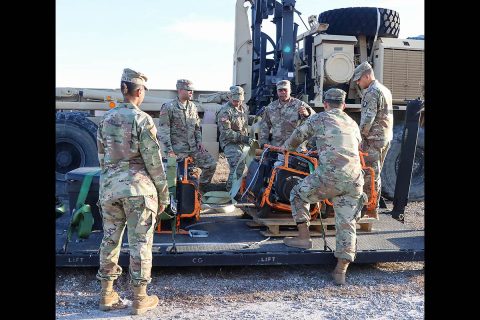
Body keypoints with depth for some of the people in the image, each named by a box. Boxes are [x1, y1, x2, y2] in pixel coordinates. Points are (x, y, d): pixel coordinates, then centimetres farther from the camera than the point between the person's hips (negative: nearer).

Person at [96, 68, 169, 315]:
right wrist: (163, 193, -3)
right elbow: (153, 161, -10)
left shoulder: (106, 119, 9)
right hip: (138, 187, -6)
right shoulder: (142, 119, -10)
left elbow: (101, 157, 14)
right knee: (140, 242, 4)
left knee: (110, 240, 14)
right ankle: (139, 299, 12)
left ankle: (107, 295, 24)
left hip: (109, 187, 6)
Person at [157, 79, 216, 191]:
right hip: (178, 150, -6)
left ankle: (202, 189, 16)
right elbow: (163, 131, -10)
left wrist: (199, 141, 7)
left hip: (193, 147, 6)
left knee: (211, 164, 0)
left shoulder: (192, 107, 12)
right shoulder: (168, 107, -8)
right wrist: (169, 151, -15)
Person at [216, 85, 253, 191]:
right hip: (230, 143, -8)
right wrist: (243, 138, -27)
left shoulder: (244, 106, 10)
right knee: (238, 166, -21)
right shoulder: (225, 111, -16)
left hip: (243, 142, 8)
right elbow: (226, 132, -22)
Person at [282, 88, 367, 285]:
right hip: (354, 180, 5)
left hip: (329, 176, -5)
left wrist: (285, 148, 40)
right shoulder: (353, 124, 25)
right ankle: (341, 270, 6)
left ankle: (304, 237, 14)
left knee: (298, 194, 19)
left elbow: (297, 136, 19)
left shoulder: (319, 118, 9)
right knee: (347, 223, 10)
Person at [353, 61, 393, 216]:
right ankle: (373, 205, 24)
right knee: (375, 173, 16)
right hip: (386, 137, 10)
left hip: (374, 139, -10)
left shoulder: (371, 92, -14)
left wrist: (359, 137, -12)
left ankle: (371, 211, -1)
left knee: (370, 174, -5)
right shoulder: (385, 90, 17)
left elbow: (367, 118, -21)